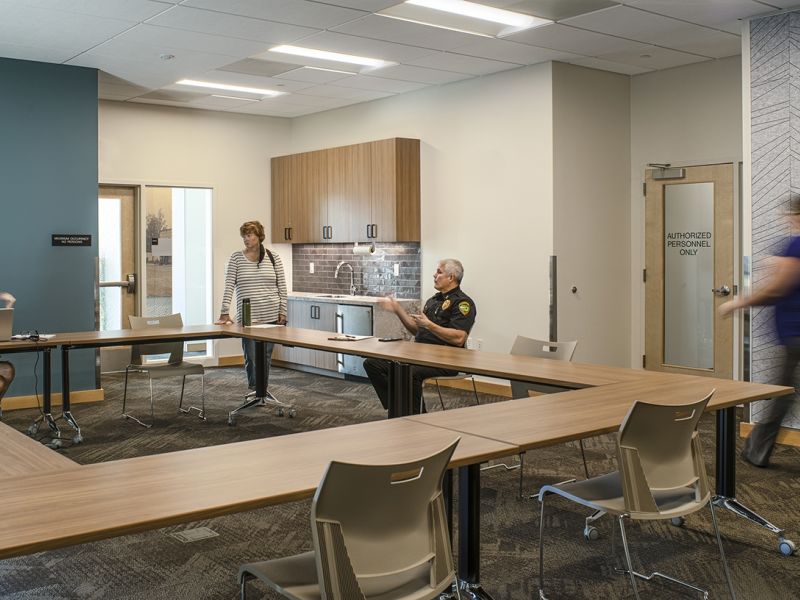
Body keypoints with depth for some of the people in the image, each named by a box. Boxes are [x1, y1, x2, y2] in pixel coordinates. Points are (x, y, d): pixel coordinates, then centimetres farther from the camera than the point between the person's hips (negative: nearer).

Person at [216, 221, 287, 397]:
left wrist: (282, 312, 0)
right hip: (248, 316, -1)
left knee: (266, 356, 8)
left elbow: (282, 287, 5)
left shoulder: (273, 258, 4)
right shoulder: (236, 258, 1)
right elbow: (229, 286, -4)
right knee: (252, 357, -3)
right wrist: (225, 313, -11)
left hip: (271, 316, 1)